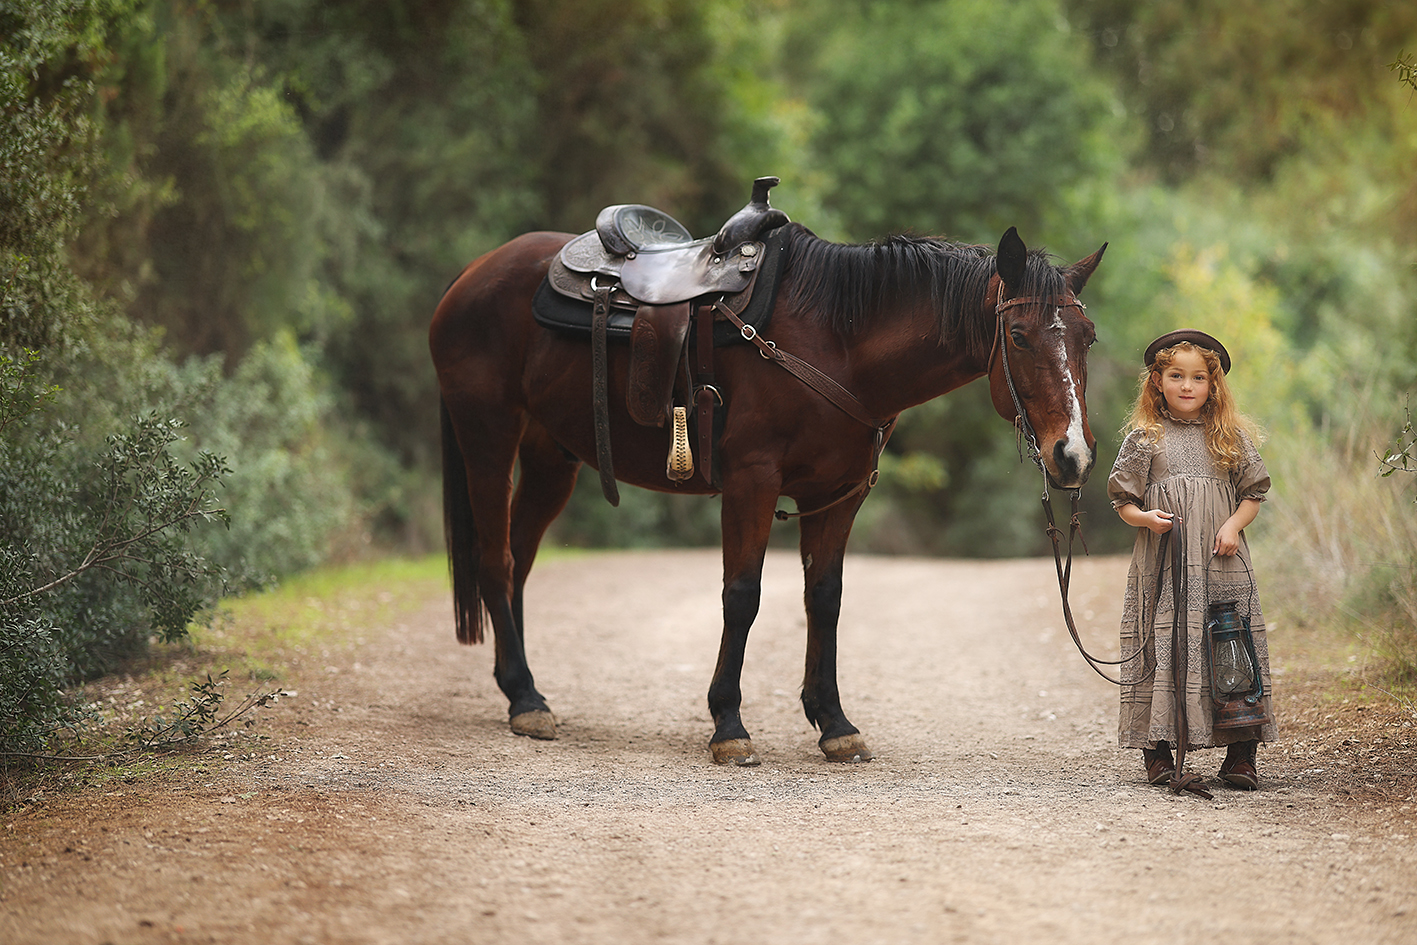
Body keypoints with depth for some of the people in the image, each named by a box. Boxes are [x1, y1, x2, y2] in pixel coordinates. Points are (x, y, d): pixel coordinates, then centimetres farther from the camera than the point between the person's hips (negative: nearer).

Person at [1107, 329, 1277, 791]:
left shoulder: (1232, 437, 10)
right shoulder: (1144, 439, 7)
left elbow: (1254, 493, 12)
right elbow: (1122, 499, 8)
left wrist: (1233, 526, -7)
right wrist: (1146, 519, -12)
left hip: (1222, 564, 1)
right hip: (1162, 565, -1)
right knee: (1162, 646, -5)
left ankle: (1241, 752, 1)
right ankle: (1158, 749, 1)